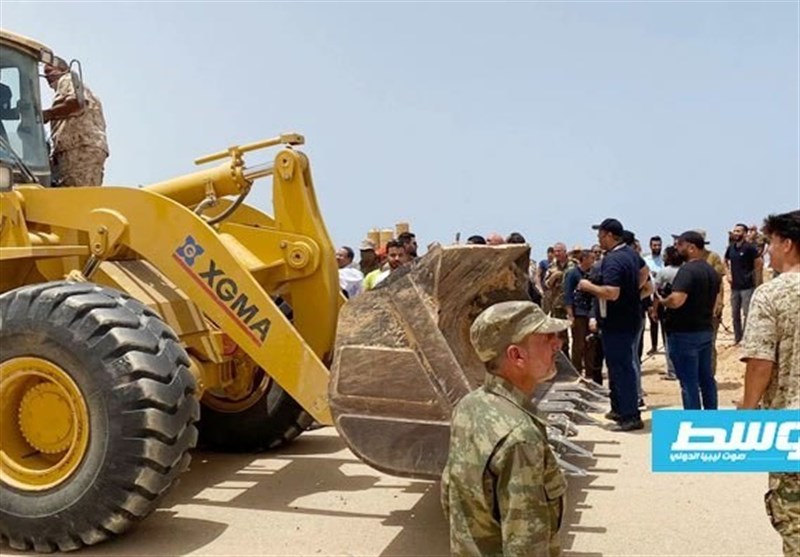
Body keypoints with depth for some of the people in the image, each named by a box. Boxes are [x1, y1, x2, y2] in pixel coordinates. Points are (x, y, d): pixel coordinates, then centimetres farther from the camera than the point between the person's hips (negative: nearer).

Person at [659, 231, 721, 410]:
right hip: (706, 330, 9)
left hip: (684, 333, -9)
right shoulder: (712, 271, 12)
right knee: (706, 378, 15)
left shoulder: (687, 270, -18)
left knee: (689, 382, -3)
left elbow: (676, 300, -30)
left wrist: (661, 301, -12)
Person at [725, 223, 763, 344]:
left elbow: (758, 264, -9)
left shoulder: (750, 247, -12)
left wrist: (755, 281, -6)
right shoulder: (731, 248, 5)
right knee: (735, 314, 12)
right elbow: (726, 261, 23)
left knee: (747, 314, -4)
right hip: (734, 286, 6)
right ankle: (737, 337, 22)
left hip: (747, 286, -6)